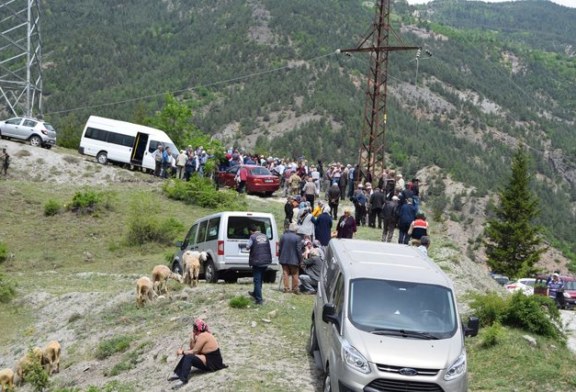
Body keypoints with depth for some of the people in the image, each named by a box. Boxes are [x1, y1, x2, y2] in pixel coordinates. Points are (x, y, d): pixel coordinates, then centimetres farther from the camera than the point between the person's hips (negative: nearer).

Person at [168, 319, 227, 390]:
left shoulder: (202, 336, -19)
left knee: (188, 357, -22)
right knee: (187, 355, 6)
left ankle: (183, 379, -29)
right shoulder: (204, 334, 10)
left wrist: (182, 352, -4)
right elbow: (192, 348, 9)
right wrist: (192, 338, -5)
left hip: (212, 363, -10)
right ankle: (177, 374, 4)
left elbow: (194, 351, -17)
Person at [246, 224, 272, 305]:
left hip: (257, 261, -6)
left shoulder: (253, 237, -10)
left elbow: (248, 247, -16)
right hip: (265, 261, 6)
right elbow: (269, 249, 13)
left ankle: (259, 299, -5)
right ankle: (255, 294, 40)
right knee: (260, 279, 22)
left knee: (257, 280, -1)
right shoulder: (265, 237, 8)